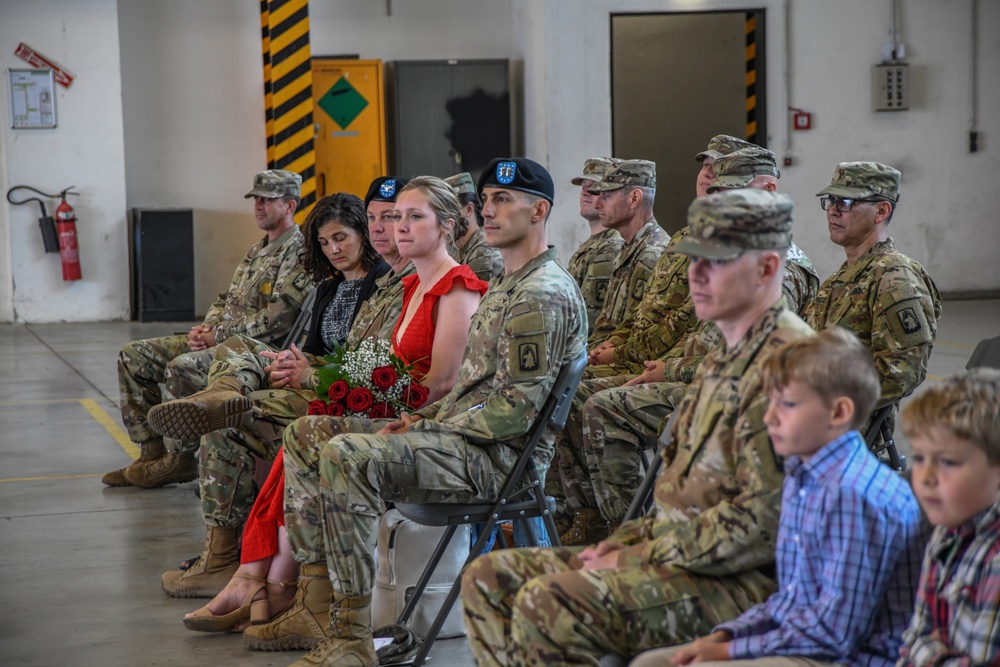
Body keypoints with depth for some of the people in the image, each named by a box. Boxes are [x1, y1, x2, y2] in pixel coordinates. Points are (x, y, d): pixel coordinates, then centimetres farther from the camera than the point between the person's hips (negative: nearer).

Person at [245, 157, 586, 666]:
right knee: (306, 434, 6)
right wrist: (424, 417, 8)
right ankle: (319, 606, -2)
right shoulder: (505, 284, 20)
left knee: (347, 456, -30)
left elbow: (516, 408, -20)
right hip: (462, 431, 11)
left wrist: (427, 430, -14)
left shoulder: (544, 295, -14)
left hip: (501, 454, -11)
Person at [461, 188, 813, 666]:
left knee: (548, 604, -28)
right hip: (682, 558, 10)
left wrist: (638, 559, -15)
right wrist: (628, 542, 7)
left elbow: (763, 520, -22)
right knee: (490, 579, 2)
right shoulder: (725, 359, 18)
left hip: (746, 581, -10)